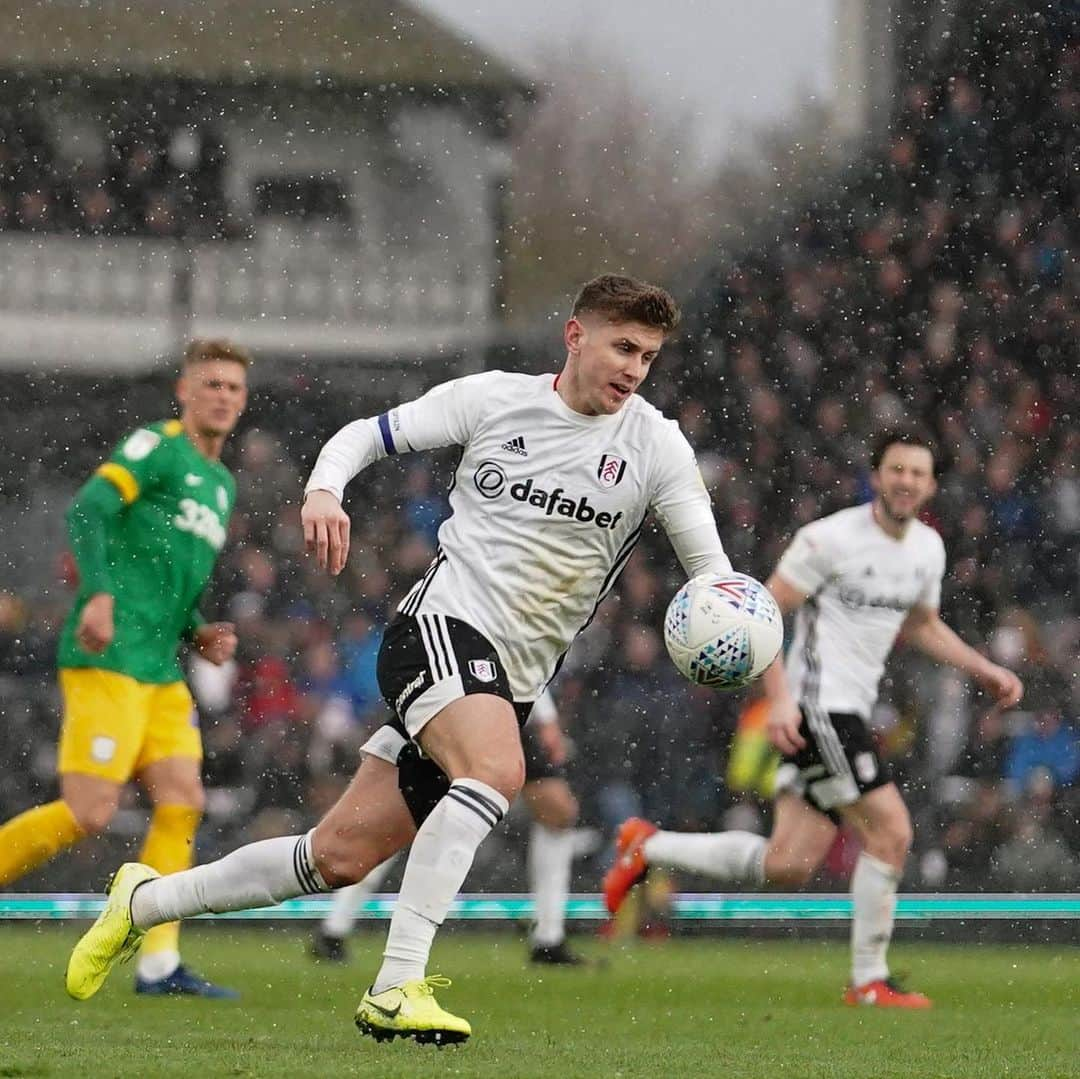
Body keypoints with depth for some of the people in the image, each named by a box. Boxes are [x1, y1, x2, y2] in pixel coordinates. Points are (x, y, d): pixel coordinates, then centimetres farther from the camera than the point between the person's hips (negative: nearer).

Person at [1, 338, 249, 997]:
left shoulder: (222, 485, 24)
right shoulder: (157, 446, -2)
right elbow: (88, 510, -15)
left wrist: (199, 634, 13)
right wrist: (100, 593, -28)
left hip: (160, 670, 9)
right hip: (109, 657, -9)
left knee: (183, 802, -1)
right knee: (90, 812, -15)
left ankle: (159, 964, 0)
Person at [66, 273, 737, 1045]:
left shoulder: (656, 445, 3)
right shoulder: (494, 399, 2)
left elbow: (710, 564, -3)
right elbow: (364, 436, 11)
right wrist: (324, 490, -10)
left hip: (513, 684, 4)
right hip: (441, 626, -3)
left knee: (340, 856, 3)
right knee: (497, 771, -35)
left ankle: (145, 902, 23)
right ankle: (397, 988, -37)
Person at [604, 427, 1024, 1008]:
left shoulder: (928, 549, 12)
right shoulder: (832, 539, -12)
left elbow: (922, 626, 30)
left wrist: (985, 669, 18)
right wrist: (779, 697, -20)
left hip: (848, 713, 8)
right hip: (817, 707, -8)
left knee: (788, 866, 5)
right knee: (890, 833, -12)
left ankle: (648, 847, 20)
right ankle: (869, 983, 0)